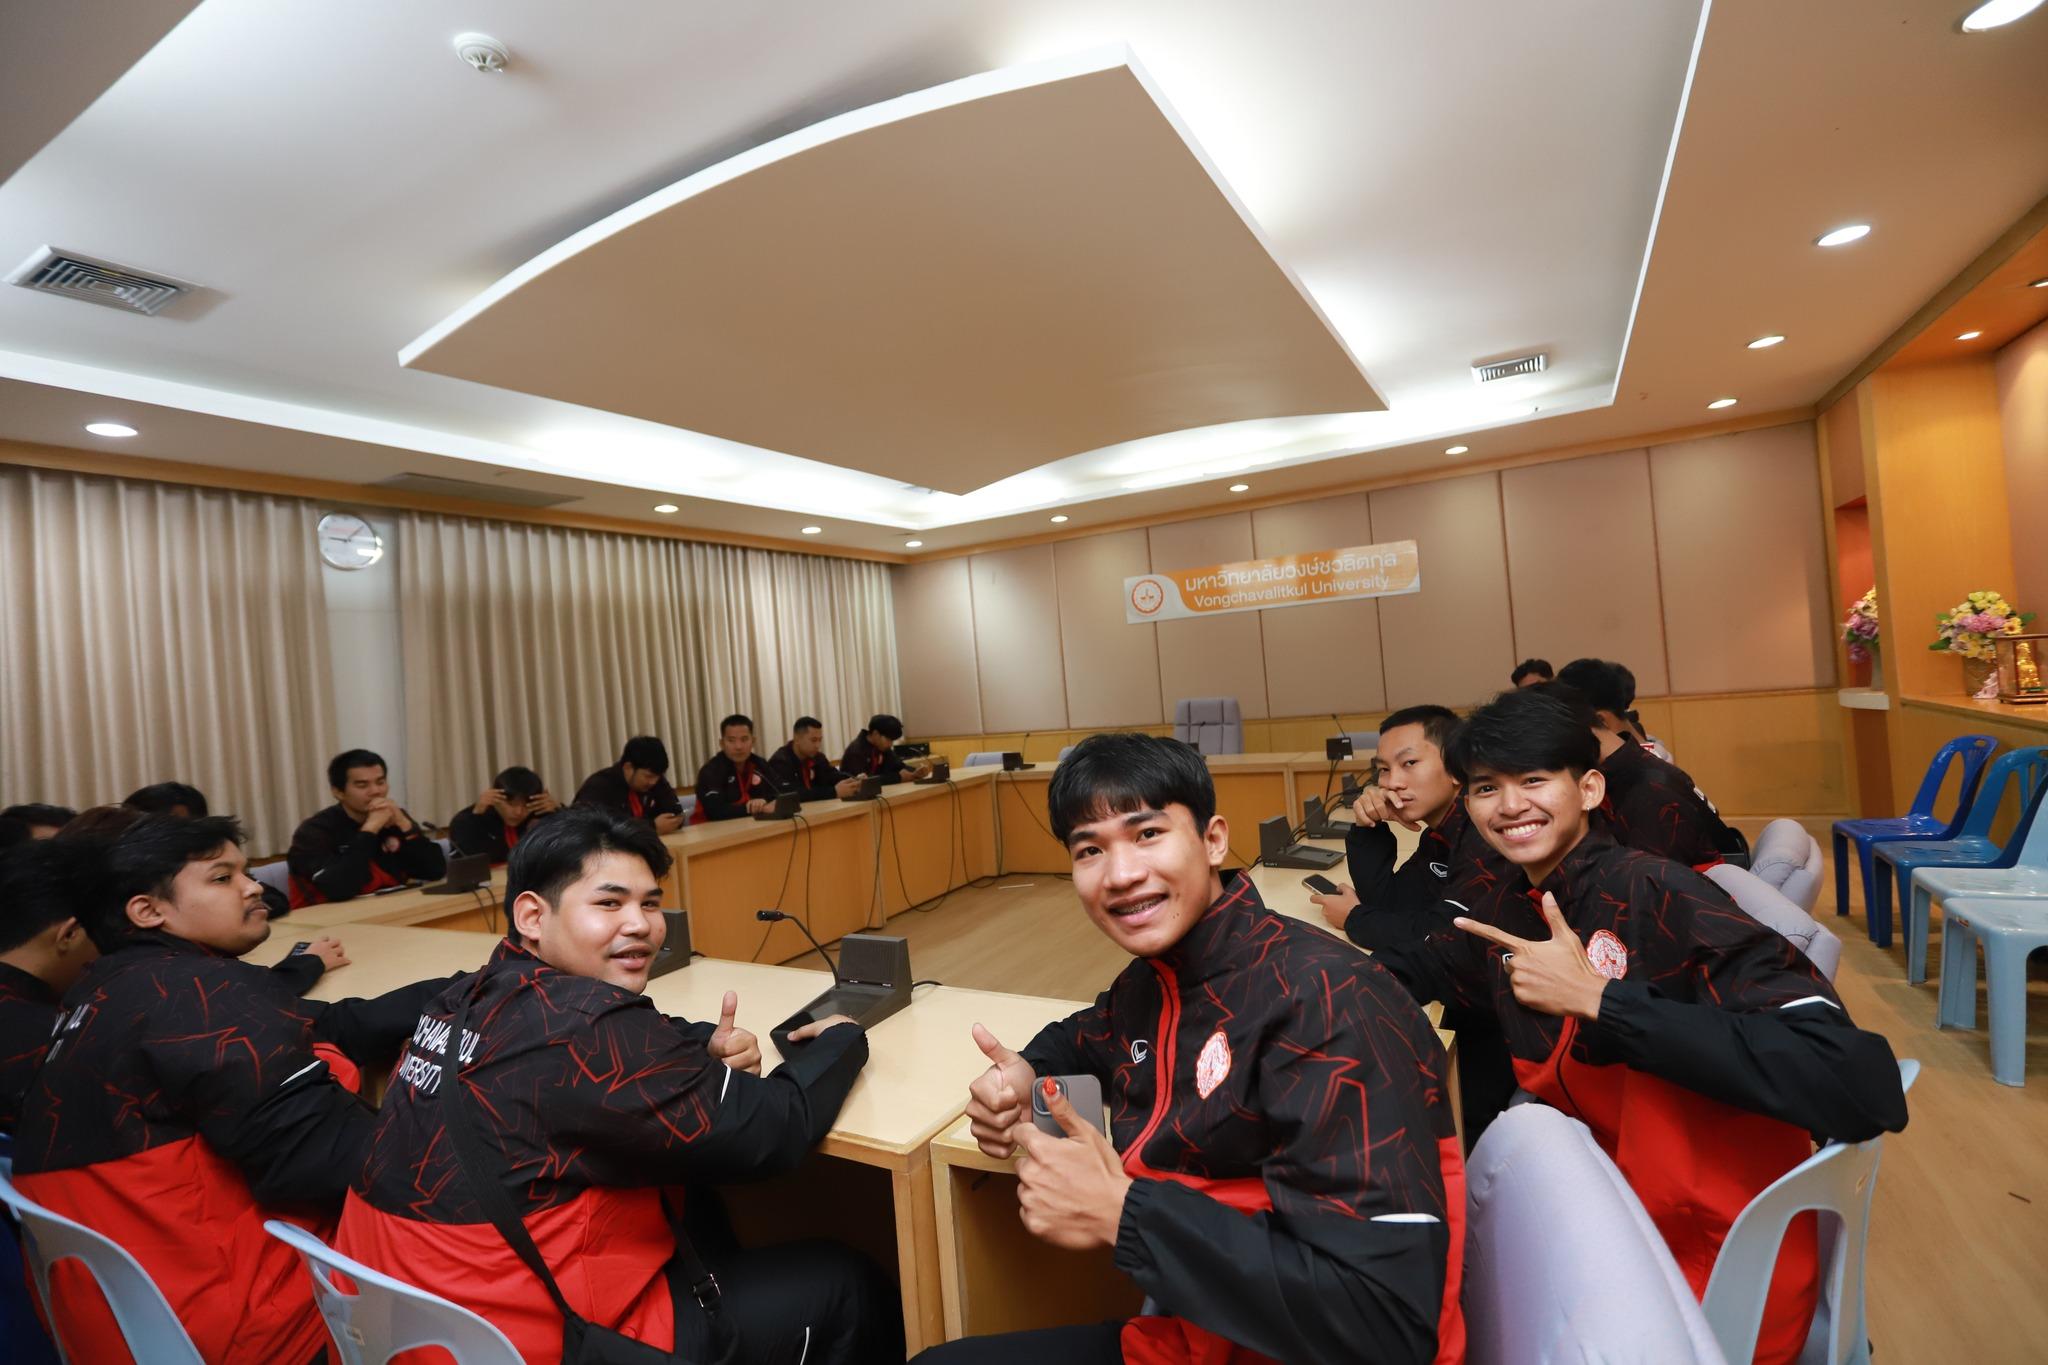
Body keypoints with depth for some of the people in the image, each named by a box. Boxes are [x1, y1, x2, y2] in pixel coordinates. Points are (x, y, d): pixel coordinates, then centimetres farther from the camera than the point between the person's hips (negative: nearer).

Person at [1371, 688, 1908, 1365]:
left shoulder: (1660, 895, -19)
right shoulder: (1512, 921, 2)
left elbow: (1862, 1087, -30)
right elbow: (1414, 969, 20)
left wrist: (1596, 997, -30)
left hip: (1718, 1265, -5)